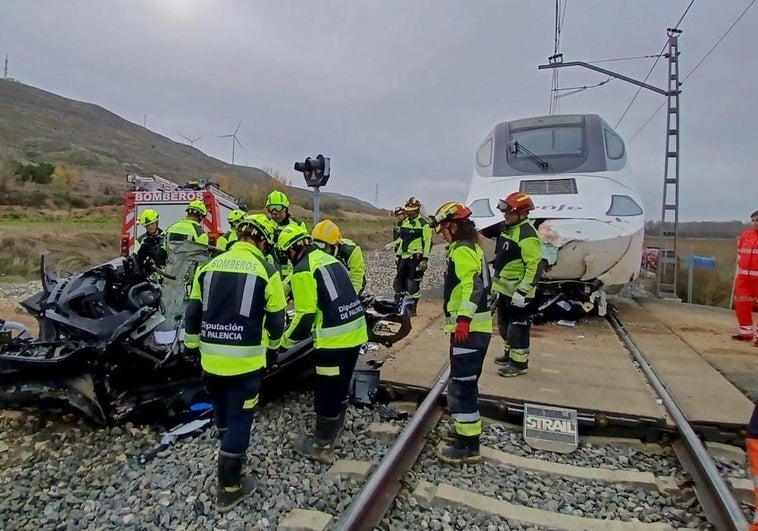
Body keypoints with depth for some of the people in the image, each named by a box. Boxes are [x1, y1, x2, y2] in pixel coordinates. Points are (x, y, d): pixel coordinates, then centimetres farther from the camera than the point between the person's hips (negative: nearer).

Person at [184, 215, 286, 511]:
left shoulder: (209, 266, 5)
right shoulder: (266, 270, -7)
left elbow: (192, 312, 9)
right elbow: (276, 319, -2)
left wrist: (193, 345, 24)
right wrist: (272, 345, 18)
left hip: (211, 358, 5)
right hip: (245, 360, -5)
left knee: (222, 414, 25)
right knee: (239, 419, 8)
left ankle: (232, 456, 47)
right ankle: (229, 490, 18)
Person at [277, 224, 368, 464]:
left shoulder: (303, 271, -10)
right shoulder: (328, 258, 15)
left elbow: (305, 316, -12)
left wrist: (286, 340, 4)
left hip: (334, 339, -9)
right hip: (355, 331, 9)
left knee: (327, 394, 7)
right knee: (339, 390, 21)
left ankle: (320, 447, 22)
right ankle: (330, 437, 38)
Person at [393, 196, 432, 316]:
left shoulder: (424, 224, -8)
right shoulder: (404, 222, 16)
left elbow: (428, 242, -12)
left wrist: (425, 259, -18)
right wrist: (398, 254, 22)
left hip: (416, 258, -8)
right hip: (404, 257, 8)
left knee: (413, 284, -5)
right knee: (398, 282, 10)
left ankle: (412, 308, 5)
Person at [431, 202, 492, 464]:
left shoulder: (462, 251, -14)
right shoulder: (471, 247, 18)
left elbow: (472, 286, -28)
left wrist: (463, 319, -35)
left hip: (468, 328, -11)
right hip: (477, 327, 11)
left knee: (461, 386, -5)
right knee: (466, 383, 21)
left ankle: (468, 446, 3)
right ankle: (467, 428, 35)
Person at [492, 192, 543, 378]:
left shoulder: (528, 235, -21)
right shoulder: (509, 229, 11)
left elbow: (535, 266, -25)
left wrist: (523, 291, -27)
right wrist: (497, 282, 24)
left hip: (518, 291, -10)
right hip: (505, 288, 10)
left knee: (518, 327, 0)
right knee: (504, 324, 21)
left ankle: (519, 362, 12)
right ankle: (510, 353, 37)